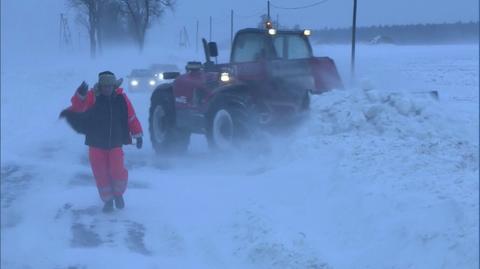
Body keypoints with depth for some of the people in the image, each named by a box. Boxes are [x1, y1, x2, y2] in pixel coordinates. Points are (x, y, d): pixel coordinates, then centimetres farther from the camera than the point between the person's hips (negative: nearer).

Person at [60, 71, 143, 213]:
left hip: (115, 144, 0)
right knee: (101, 174, 4)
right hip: (96, 144, 0)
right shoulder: (92, 97, -9)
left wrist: (138, 135, 4)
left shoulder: (121, 98, -4)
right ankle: (107, 200, 25)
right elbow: (78, 106, -23)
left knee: (118, 172, -8)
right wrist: (80, 95, -42)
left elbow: (131, 117, 3)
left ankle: (118, 194, 23)